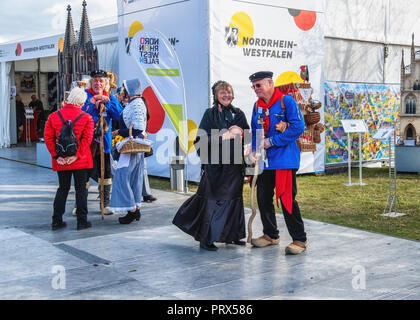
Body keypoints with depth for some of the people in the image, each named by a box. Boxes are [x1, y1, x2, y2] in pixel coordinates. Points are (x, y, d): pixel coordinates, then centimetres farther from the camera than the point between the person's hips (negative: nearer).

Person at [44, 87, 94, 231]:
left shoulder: (53, 116, 2)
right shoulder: (86, 118, -4)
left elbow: (48, 137, -3)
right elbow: (87, 138, -12)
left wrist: (56, 155, -4)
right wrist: (76, 155, -12)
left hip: (61, 161, 3)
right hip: (80, 161, -2)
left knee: (62, 189, 13)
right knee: (81, 189, 6)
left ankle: (56, 221, 13)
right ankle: (82, 221, 8)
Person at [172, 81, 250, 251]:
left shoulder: (238, 114, 13)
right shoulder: (210, 114, 1)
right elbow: (202, 139, -8)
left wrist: (239, 132, -9)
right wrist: (224, 136, -15)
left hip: (234, 163, 5)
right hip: (215, 163, -4)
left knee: (234, 198, 8)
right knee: (212, 199, -4)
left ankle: (231, 235, 21)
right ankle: (206, 238, 4)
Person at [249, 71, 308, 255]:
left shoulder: (286, 101, -7)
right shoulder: (257, 106, 14)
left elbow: (298, 127, -15)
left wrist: (272, 141, -15)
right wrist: (254, 150, 4)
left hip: (284, 159, -7)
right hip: (264, 161, 7)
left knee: (287, 198, -7)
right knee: (263, 198, 10)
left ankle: (300, 240, 4)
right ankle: (270, 235, 28)